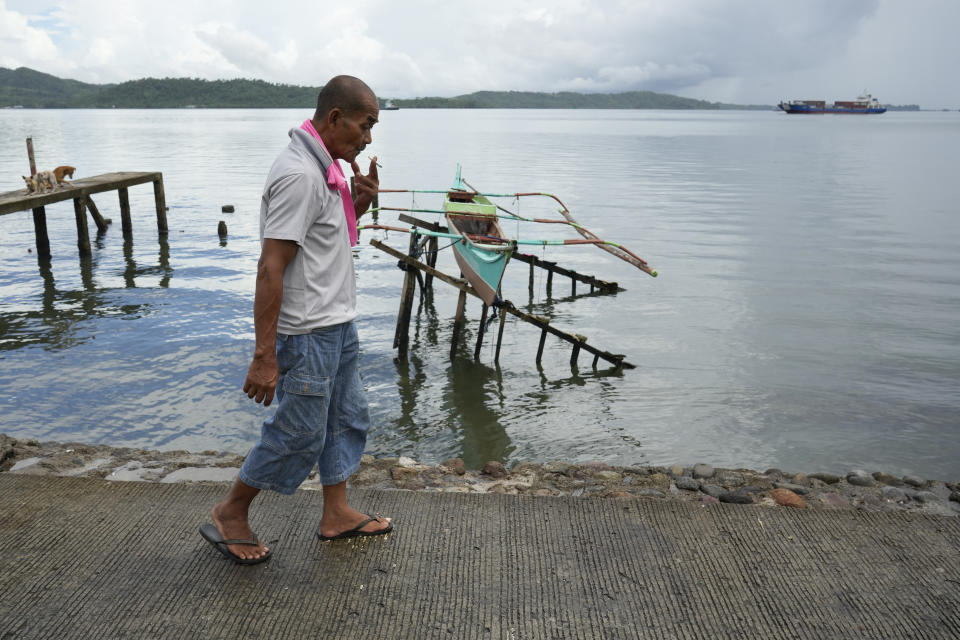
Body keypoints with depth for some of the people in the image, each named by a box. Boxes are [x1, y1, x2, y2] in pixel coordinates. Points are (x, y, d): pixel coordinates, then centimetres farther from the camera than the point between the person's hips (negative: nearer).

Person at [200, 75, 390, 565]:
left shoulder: (324, 166, 9)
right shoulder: (299, 174, -22)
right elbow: (270, 268, -26)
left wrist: (359, 204, 2)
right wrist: (264, 356, -26)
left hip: (338, 323, 10)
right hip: (308, 333, -10)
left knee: (348, 418, 18)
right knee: (298, 434, 2)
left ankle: (336, 514, 32)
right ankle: (229, 514, 22)